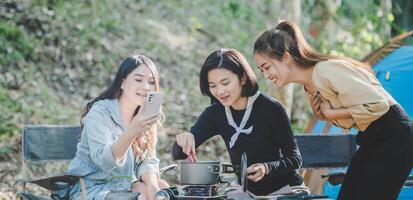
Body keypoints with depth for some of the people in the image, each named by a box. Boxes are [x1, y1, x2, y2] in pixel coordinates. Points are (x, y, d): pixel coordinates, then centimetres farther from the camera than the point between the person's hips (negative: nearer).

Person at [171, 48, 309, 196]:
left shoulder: (270, 109, -16)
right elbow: (178, 155, -6)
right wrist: (184, 140, -29)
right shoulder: (215, 113, -3)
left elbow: (295, 159, -12)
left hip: (284, 189, -3)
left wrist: (267, 168, -31)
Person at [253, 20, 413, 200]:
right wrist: (322, 113, -7)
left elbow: (378, 105, -25)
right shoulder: (309, 85, 7)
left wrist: (331, 113, -15)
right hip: (370, 141, 9)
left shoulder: (327, 71, -22)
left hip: (393, 139, -9)